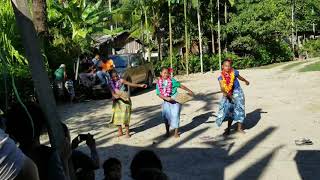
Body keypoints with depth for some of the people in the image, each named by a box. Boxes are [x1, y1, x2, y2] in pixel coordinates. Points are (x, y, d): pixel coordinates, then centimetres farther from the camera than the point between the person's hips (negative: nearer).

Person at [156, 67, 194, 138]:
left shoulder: (172, 80, -7)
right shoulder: (159, 83, -2)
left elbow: (180, 85, 1)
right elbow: (159, 94, -5)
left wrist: (189, 91, 3)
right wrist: (166, 98, -19)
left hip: (175, 100, -2)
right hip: (166, 101, 2)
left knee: (175, 115, -6)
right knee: (166, 115, -1)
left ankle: (176, 132, 8)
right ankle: (167, 131, 21)